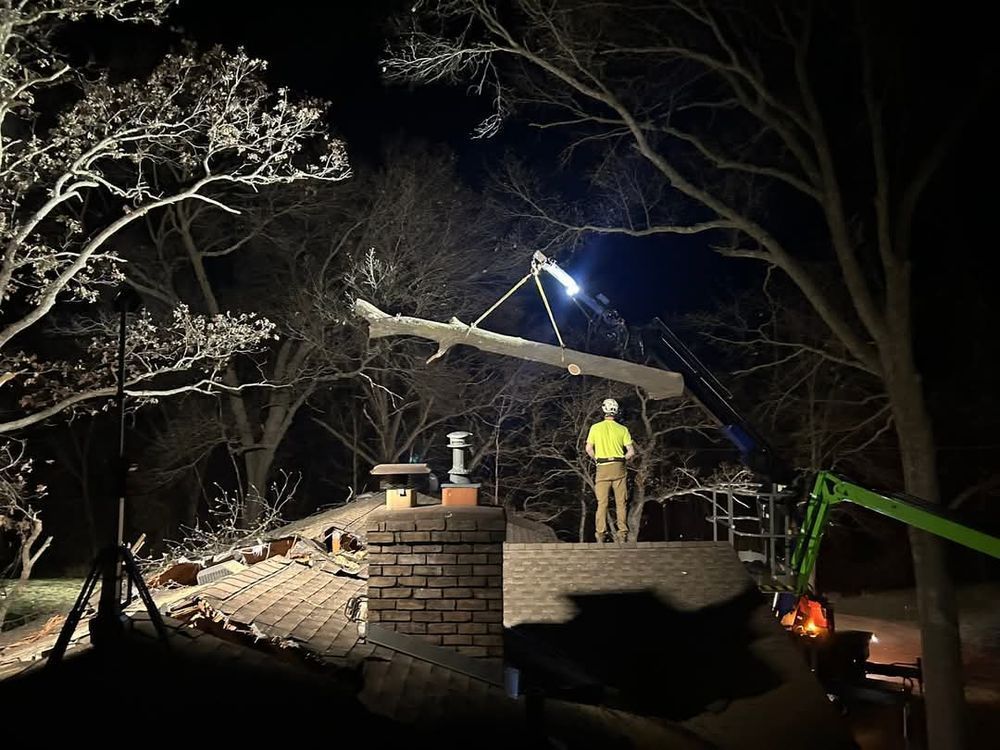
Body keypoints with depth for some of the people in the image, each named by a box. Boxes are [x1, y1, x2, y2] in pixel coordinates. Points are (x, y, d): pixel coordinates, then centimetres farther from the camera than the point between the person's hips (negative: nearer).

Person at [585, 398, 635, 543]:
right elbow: (631, 451, -1)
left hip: (602, 467, 0)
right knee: (621, 502, 5)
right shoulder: (623, 429, 3)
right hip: (619, 467, 1)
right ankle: (622, 533, 2)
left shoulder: (595, 428, 2)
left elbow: (589, 449, 3)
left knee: (602, 503, 1)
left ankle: (601, 535, -4)